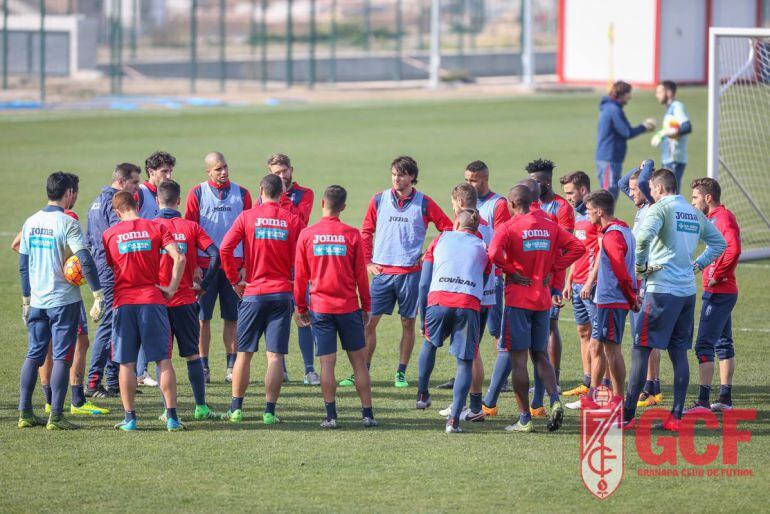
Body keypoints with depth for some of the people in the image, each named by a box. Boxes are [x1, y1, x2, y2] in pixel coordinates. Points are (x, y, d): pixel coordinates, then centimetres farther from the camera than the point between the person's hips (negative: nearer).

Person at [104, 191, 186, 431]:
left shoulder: (109, 234, 4)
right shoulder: (156, 228, 2)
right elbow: (179, 258, -9)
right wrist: (172, 288, -1)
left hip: (123, 303, 0)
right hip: (152, 300, 0)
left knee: (126, 363, 6)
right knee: (163, 360, 4)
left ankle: (130, 417, 4)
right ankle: (171, 416, 0)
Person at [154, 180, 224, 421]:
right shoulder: (190, 227, -1)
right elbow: (215, 254, -9)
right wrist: (203, 284, 0)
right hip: (185, 300, 1)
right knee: (193, 355, 9)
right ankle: (201, 407, 7)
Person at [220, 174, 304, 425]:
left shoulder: (247, 217, -1)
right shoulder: (293, 220, 1)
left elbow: (224, 249, -9)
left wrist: (234, 280, 2)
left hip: (253, 293, 0)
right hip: (282, 293, 0)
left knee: (244, 353, 10)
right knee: (275, 355, 0)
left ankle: (236, 408, 12)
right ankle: (270, 411, -3)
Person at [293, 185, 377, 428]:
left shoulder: (307, 234, -2)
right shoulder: (352, 235, -4)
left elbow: (300, 275, 2)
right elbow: (361, 274, 1)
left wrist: (301, 307, 13)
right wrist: (366, 305, 12)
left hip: (320, 308, 0)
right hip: (349, 307, 0)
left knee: (327, 362, 1)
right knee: (358, 360, 7)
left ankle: (331, 415, -3)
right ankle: (368, 414, 7)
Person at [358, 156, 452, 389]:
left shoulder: (423, 203, 0)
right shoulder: (379, 200, 5)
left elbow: (448, 229, 5)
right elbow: (366, 232, 13)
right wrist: (367, 261, 6)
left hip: (410, 271, -1)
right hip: (382, 272, 1)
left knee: (408, 323, 4)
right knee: (369, 321, -3)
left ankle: (401, 373, 12)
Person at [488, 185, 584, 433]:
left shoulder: (509, 228, -9)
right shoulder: (549, 226, 6)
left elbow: (494, 253, -26)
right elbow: (577, 247, 4)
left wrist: (511, 272, -11)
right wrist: (553, 269, 5)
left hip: (518, 299, -5)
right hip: (543, 300, 5)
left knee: (518, 358, 1)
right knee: (540, 355, 15)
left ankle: (525, 419, 0)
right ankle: (555, 401, -8)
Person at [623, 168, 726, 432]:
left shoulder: (660, 208, -8)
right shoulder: (695, 213, 15)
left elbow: (644, 235, -26)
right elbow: (718, 242, 26)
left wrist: (640, 265, -12)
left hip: (662, 289, -7)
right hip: (688, 289, 7)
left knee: (641, 349, -3)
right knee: (679, 353, 9)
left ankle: (627, 415, -5)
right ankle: (676, 416, 7)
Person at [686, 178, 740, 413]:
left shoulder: (723, 217, -15)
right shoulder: (715, 217, 16)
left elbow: (733, 249, -29)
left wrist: (717, 276, -21)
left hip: (718, 292, -11)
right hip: (725, 292, 11)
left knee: (704, 345, -12)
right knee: (723, 344, 15)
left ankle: (703, 400, -15)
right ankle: (725, 399, 21)